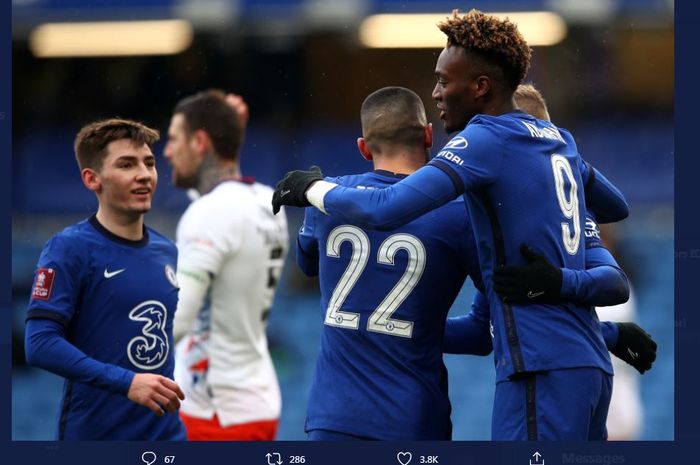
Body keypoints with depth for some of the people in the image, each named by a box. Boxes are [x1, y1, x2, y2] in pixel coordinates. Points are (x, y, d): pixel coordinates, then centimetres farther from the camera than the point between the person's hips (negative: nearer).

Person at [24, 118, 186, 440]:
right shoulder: (69, 248, -9)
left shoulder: (167, 252, 10)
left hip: (167, 432, 6)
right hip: (94, 432, -6)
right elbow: (40, 344, -18)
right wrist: (127, 382, -24)